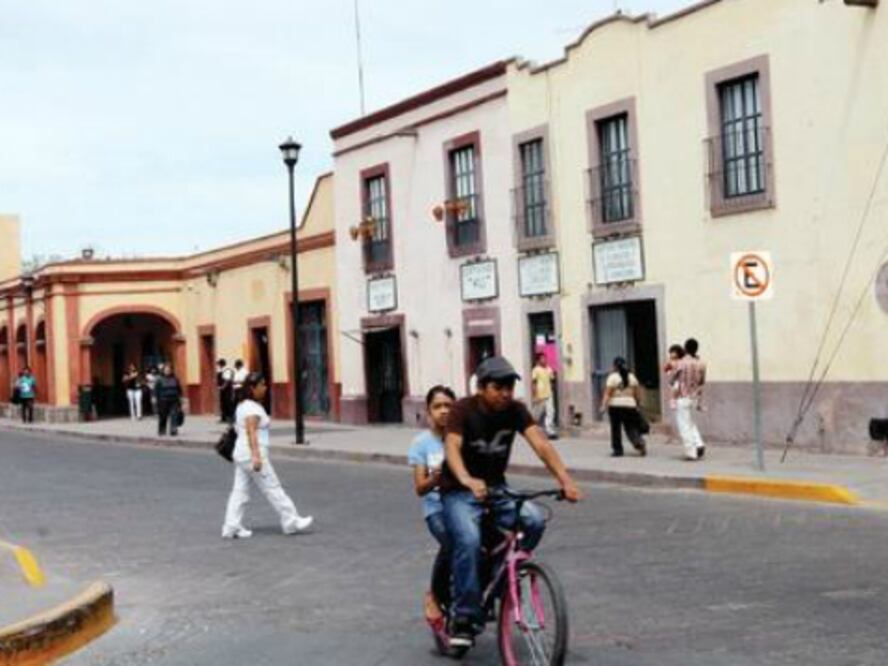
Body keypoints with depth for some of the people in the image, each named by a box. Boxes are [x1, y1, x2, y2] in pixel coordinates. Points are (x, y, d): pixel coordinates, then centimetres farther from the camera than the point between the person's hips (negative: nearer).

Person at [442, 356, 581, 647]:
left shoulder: (515, 410, -5)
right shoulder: (464, 410, -15)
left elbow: (540, 443, -17)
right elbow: (452, 447, -32)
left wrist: (565, 480, -33)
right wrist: (467, 481, -52)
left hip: (496, 488, 4)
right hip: (460, 492, -4)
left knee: (535, 520, -22)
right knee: (469, 539, -30)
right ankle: (464, 618, -17)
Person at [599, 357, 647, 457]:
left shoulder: (613, 377, -5)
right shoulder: (632, 377, 8)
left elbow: (607, 393, -11)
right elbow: (637, 393, 9)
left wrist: (604, 405, -12)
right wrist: (638, 404, 20)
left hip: (615, 405, -3)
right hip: (630, 405, 3)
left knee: (616, 428, 6)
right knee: (631, 428, 7)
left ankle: (617, 449, 8)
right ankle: (639, 442, -16)